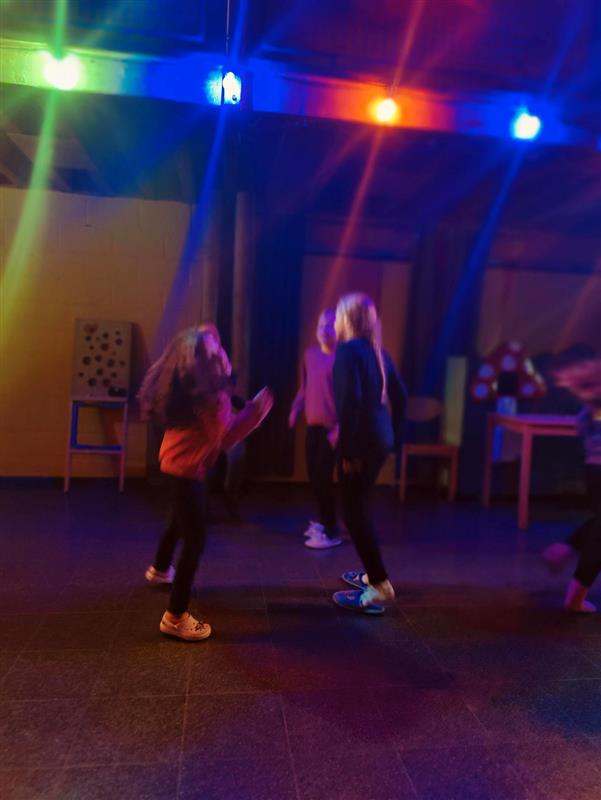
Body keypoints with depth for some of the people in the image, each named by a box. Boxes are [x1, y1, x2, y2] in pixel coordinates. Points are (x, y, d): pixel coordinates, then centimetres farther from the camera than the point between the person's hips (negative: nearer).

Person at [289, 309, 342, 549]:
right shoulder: (310, 354, 8)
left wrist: (339, 429, -21)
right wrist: (296, 408, 9)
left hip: (332, 428, -7)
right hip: (313, 425, 7)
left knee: (323, 478, -7)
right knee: (314, 476, 12)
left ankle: (332, 532, 5)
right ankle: (324, 521, 30)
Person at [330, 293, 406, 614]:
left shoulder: (348, 349, -11)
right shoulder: (377, 350, 12)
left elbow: (350, 400, -21)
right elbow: (399, 396, 14)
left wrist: (348, 448, -19)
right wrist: (395, 438, 19)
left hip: (362, 439, -8)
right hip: (380, 438, 9)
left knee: (354, 511, -1)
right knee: (359, 505, 20)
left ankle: (380, 587, 0)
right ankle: (372, 574, 30)